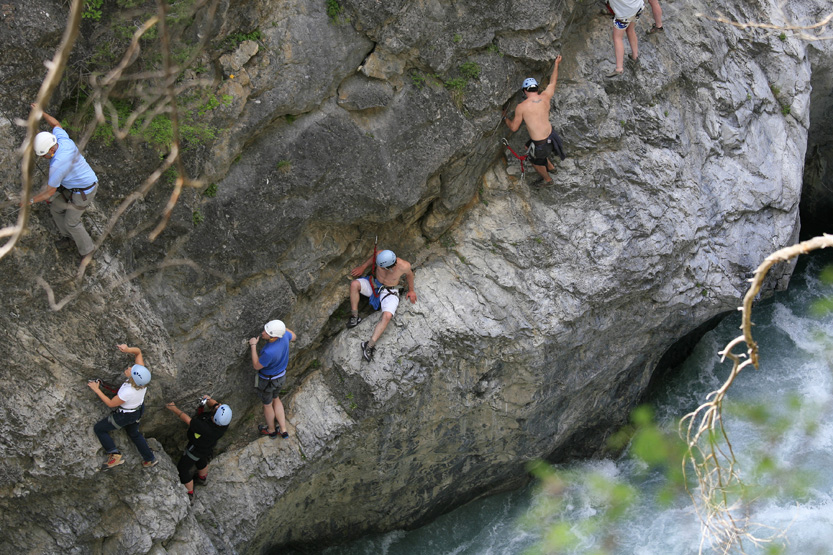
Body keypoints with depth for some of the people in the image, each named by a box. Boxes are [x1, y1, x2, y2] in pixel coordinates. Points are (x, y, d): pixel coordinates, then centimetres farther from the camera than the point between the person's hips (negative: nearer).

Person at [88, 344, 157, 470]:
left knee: (99, 429, 13)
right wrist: (128, 349, -36)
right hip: (139, 410, 7)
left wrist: (96, 389, -18)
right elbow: (138, 351, -16)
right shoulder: (142, 374, -28)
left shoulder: (127, 392, -43)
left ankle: (115, 455, 9)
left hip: (125, 416, -7)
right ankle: (150, 459, 42)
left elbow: (111, 403, -23)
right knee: (134, 433, 32)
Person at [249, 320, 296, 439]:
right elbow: (293, 337, 1)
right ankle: (283, 430, 39)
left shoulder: (269, 352, -44)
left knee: (267, 404, 24)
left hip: (267, 381, -6)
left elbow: (256, 366, -25)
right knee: (275, 398, 33)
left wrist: (253, 346, -22)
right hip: (280, 375, 6)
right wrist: (284, 327, 13)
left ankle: (271, 430, 50)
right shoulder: (284, 335, -25)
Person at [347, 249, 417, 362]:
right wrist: (363, 267, 9)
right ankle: (354, 317, -13)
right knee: (354, 284, -26)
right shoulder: (380, 256, -25)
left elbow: (409, 274, -3)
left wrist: (411, 290, 10)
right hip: (373, 284, 3)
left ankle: (370, 345, -29)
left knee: (387, 316, -30)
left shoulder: (404, 266, -29)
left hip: (389, 292, -3)